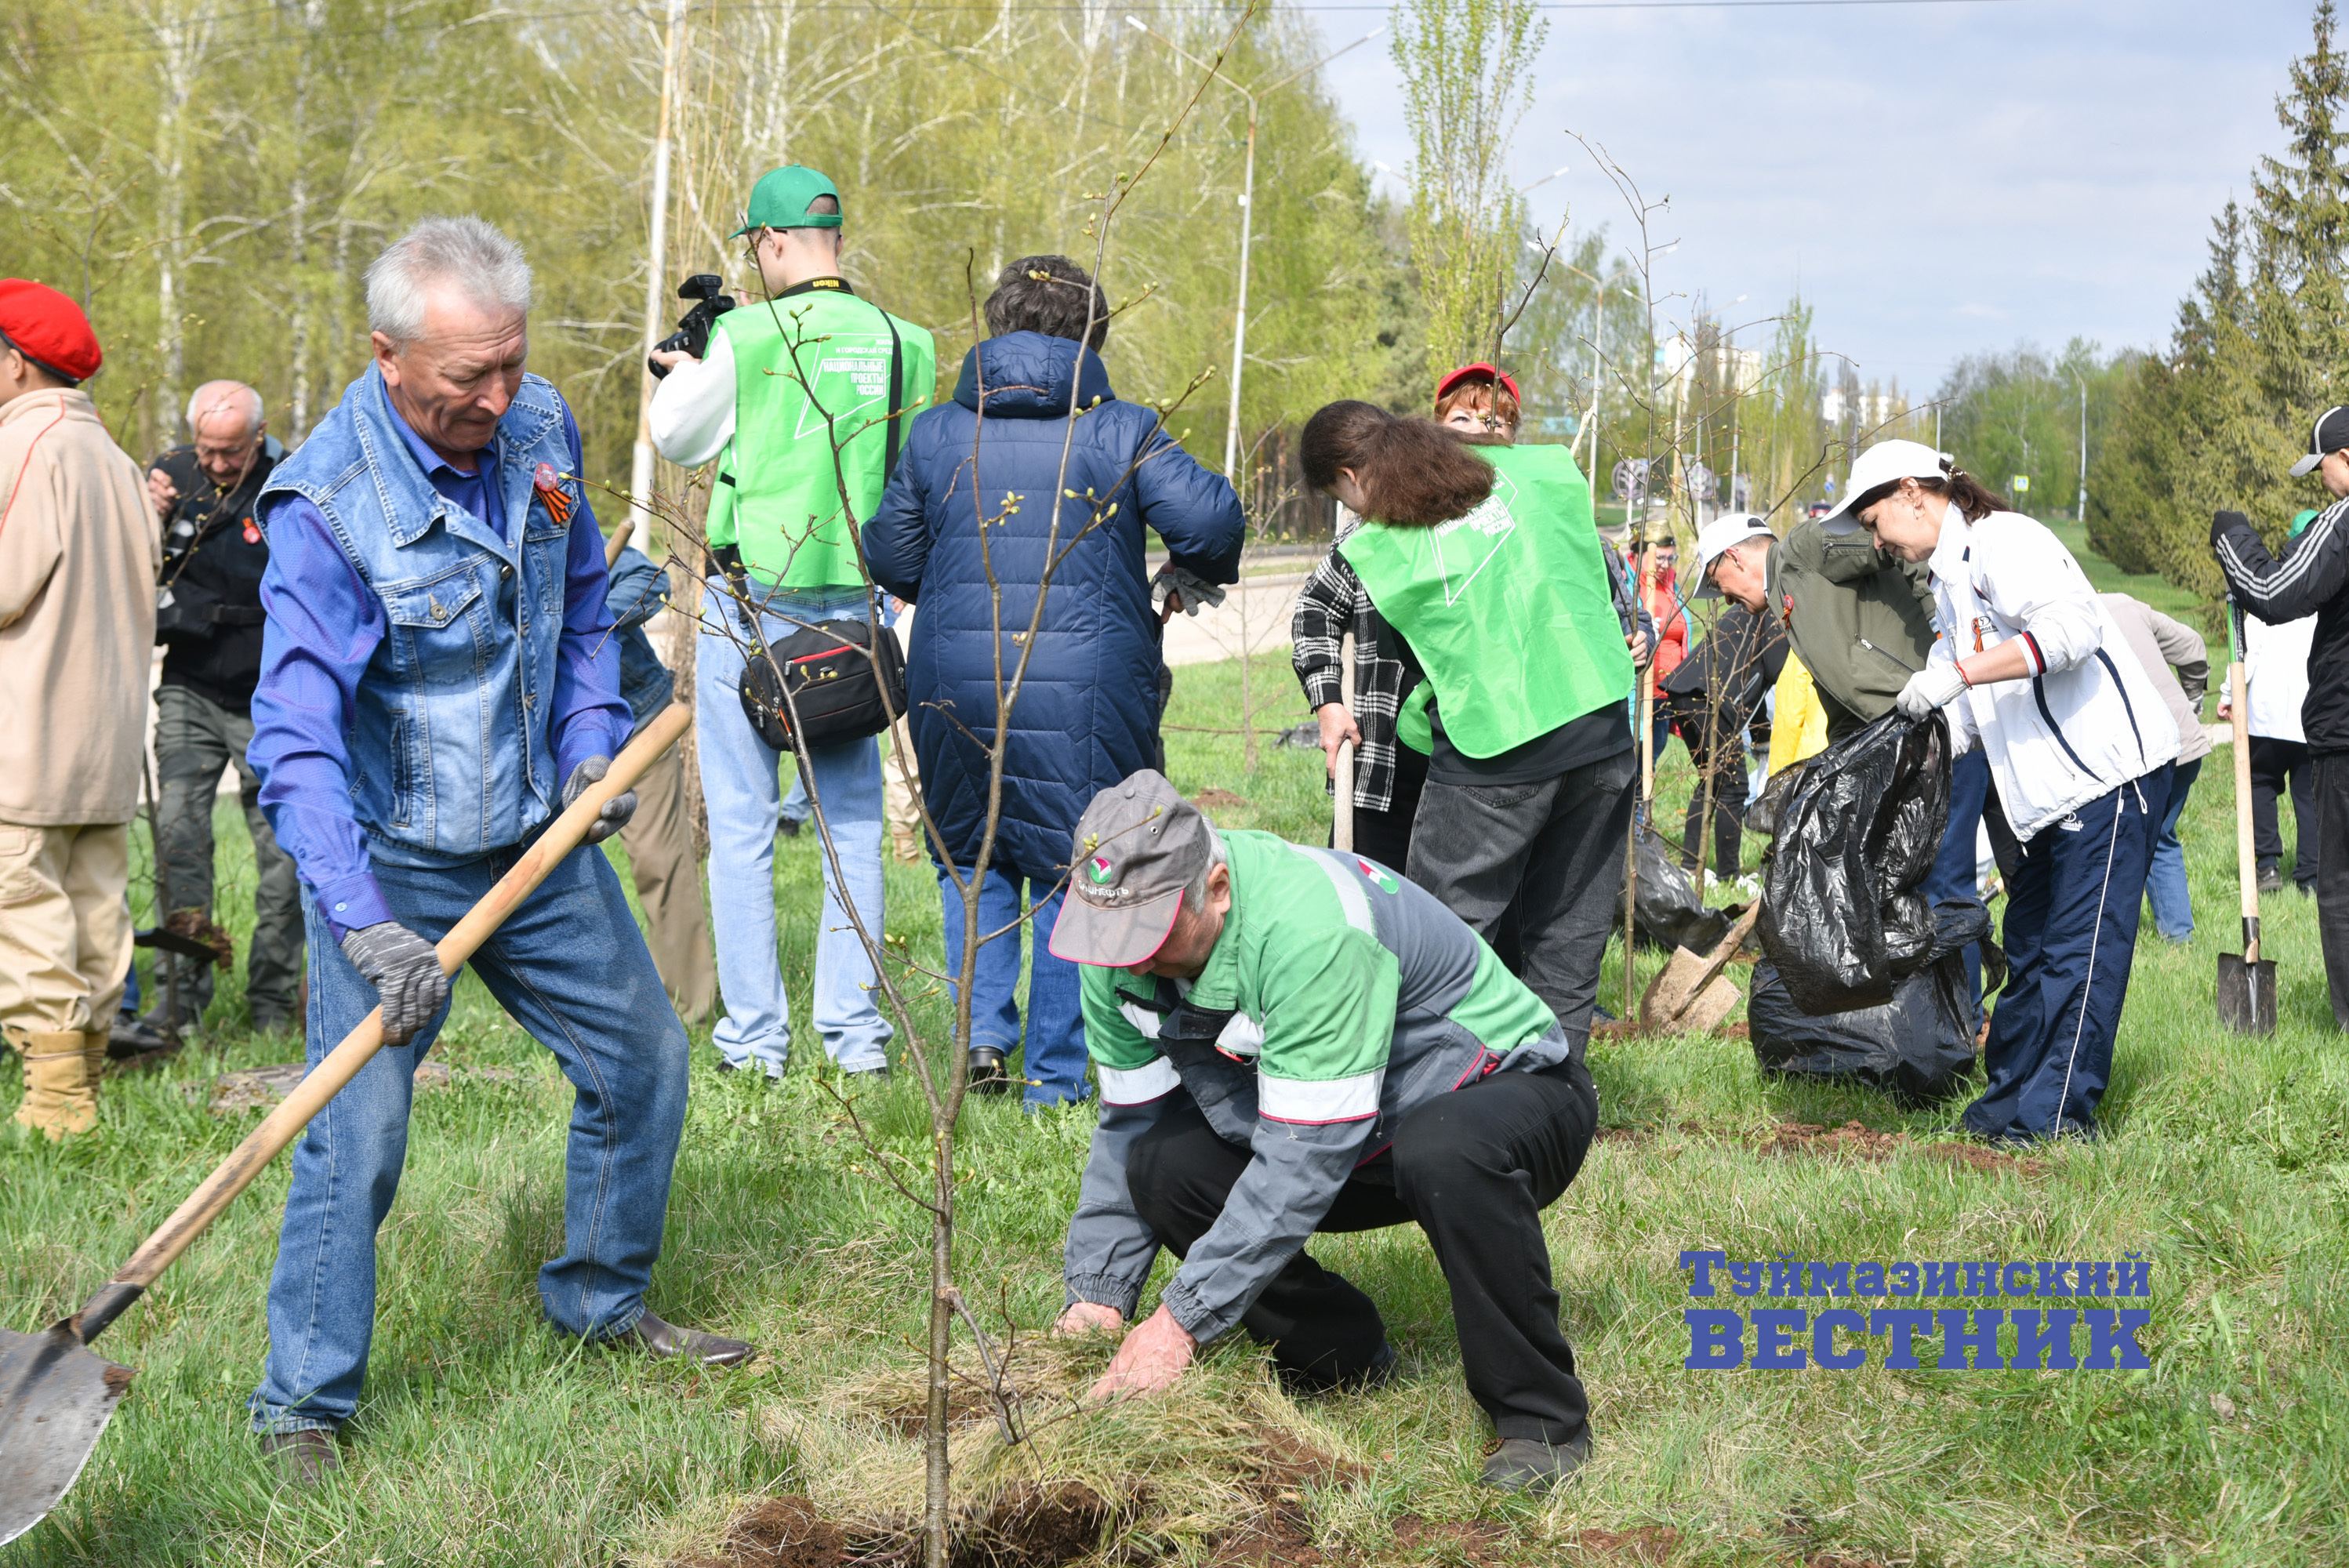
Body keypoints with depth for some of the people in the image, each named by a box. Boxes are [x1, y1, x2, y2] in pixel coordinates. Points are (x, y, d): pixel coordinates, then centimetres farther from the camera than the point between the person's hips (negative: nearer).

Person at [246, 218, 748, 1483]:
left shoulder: (542, 430, -3)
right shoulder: (325, 506, -23)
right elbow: (296, 738, -28)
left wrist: (591, 745, -1)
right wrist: (360, 923, -38)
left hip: (541, 839, 7)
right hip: (391, 860, -6)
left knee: (643, 1060, 15)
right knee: (356, 1135, -11)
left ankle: (600, 1302, 36)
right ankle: (303, 1406, 4)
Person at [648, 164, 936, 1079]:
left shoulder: (748, 339, -11)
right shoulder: (901, 345, 1)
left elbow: (676, 437, 3)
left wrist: (682, 367, 24)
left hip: (750, 604, -3)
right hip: (850, 603, 4)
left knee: (742, 825, 4)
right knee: (852, 821, 12)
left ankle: (755, 1035, 6)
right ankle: (855, 1029, 12)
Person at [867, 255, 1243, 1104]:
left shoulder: (937, 432, 6)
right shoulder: (1121, 430, -2)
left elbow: (889, 559, 10)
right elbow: (1210, 517, -13)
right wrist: (1186, 580, 9)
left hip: (956, 683, 2)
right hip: (1087, 686, -2)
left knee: (971, 858, 22)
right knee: (1074, 874, 8)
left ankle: (984, 1028, 7)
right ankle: (1054, 1075, 10)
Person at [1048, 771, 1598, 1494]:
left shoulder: (1310, 928, -36)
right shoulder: (1128, 938, -12)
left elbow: (1306, 1159, -36)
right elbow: (1128, 1122, -1)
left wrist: (1182, 1321, -35)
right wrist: (1097, 1294, -11)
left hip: (1514, 1090, -7)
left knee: (1443, 1155, -41)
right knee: (1162, 1167, -15)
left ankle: (1542, 1416, -22)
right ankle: (1344, 1360, 4)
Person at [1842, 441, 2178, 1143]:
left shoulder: (2000, 540, -12)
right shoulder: (1950, 580, 19)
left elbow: (2072, 625, -29)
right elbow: (1975, 718, 21)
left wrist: (1958, 672, -29)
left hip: (2110, 769, -11)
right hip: (2050, 789, 11)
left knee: (2078, 952, -8)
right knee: (2028, 947, 14)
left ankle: (2056, 1115, -5)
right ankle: (2009, 1096, 22)